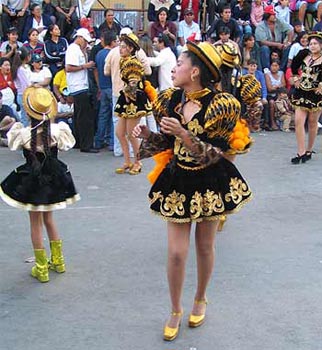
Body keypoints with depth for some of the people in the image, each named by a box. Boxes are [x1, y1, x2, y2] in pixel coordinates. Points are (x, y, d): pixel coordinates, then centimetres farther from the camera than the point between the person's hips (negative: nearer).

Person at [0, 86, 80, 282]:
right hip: (53, 178, 3)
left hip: (31, 181, -3)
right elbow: (67, 145, 4)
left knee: (36, 222, 10)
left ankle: (42, 269, 16)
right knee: (48, 218, 23)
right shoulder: (57, 130, -15)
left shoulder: (24, 133, -21)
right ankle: (58, 261, 33)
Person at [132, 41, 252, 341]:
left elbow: (214, 154, -18)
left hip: (210, 182, -3)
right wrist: (147, 135, -12)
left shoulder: (219, 105, -17)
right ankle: (175, 310, 23)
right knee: (176, 252, 1)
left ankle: (200, 300, 40)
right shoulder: (170, 100, -3)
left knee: (205, 246, 14)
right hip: (178, 181, 3)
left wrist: (183, 133, -30)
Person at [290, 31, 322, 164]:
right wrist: (295, 78, 12)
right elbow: (294, 66, 21)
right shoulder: (304, 55, 4)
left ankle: (309, 151, 23)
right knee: (298, 121, -7)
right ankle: (301, 153, -5)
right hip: (301, 93, 4)